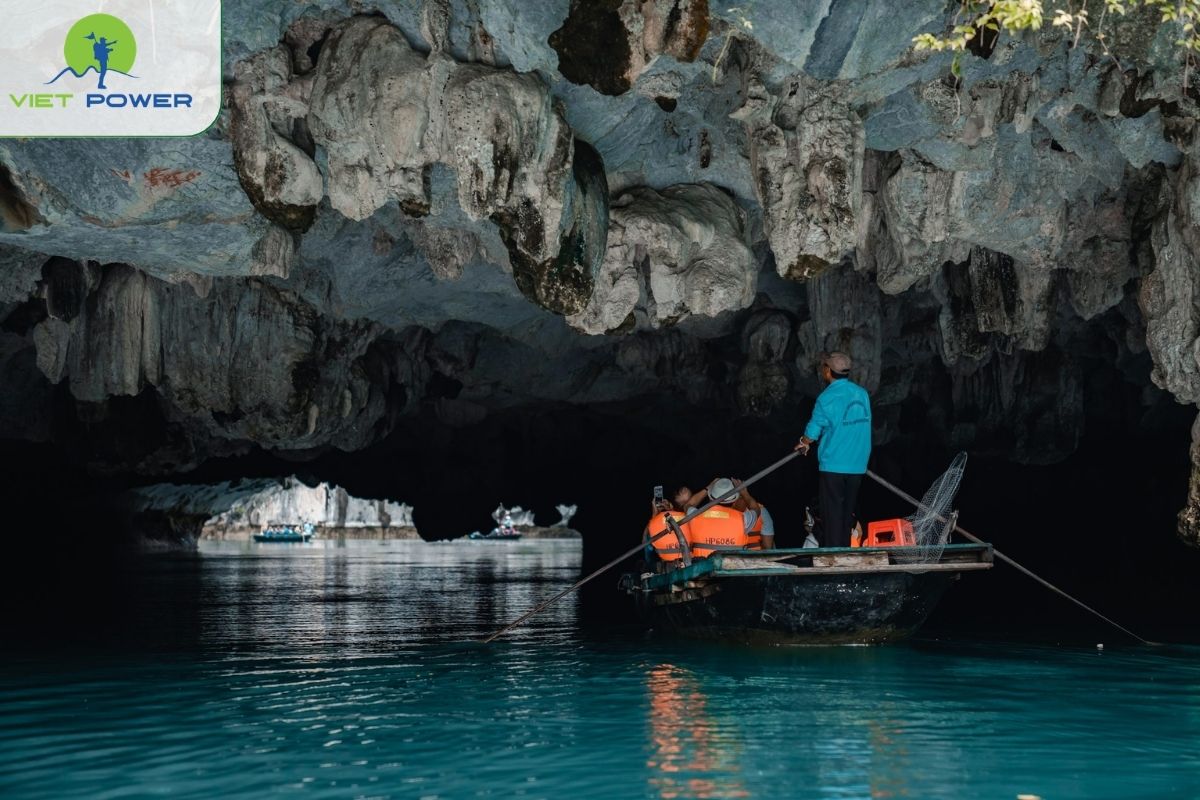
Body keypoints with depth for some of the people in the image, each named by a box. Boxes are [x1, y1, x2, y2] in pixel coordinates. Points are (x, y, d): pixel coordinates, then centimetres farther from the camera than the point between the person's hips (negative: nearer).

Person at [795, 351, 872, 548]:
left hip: (833, 464, -6)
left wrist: (804, 443, 14)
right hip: (857, 464, 6)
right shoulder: (862, 394, 5)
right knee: (848, 512, 13)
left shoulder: (827, 398, -13)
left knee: (832, 512, 0)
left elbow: (812, 432, -9)